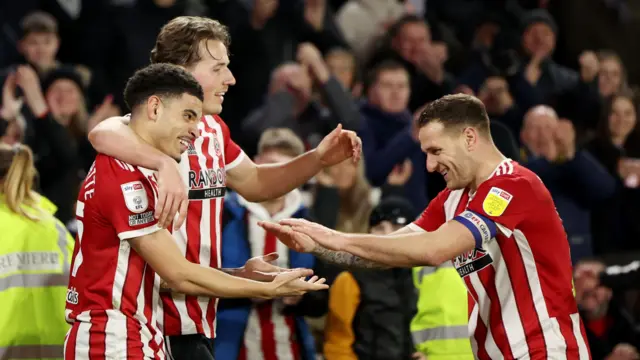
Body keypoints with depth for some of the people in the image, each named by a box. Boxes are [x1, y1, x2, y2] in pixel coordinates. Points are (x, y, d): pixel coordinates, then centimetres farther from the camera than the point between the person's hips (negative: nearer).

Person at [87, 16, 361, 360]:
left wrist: (319, 158, 14)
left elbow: (254, 183, 28)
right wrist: (165, 164, -53)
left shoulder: (213, 128, 11)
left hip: (198, 320, 9)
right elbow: (103, 134, -39)